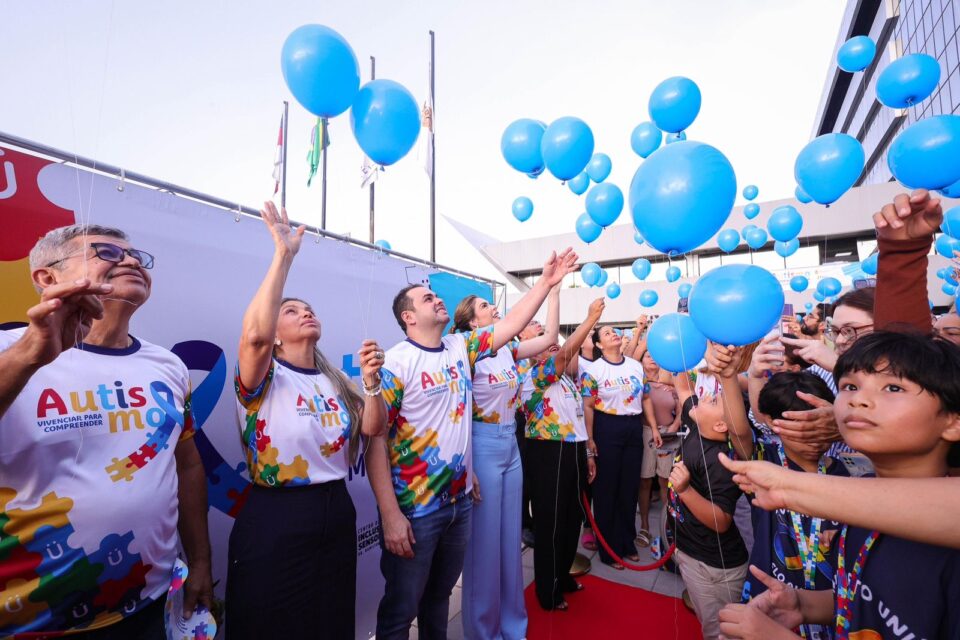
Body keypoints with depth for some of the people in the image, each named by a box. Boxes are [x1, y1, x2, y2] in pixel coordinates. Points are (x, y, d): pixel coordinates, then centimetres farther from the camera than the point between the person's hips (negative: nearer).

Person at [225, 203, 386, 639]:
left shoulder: (336, 382, 8)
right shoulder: (265, 379, -9)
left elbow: (373, 428, -1)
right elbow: (255, 334, -31)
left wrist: (371, 381, -18)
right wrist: (284, 254, -28)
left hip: (337, 512, 6)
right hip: (275, 519, -5)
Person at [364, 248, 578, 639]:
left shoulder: (460, 347, 3)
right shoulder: (396, 363, -16)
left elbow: (511, 325, 6)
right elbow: (375, 440, -18)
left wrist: (546, 282, 0)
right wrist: (390, 515, -21)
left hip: (460, 500, 6)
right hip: (414, 509, -5)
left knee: (440, 594, 26)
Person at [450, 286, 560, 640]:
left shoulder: (509, 352, 6)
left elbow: (550, 336, 2)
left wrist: (554, 288, -2)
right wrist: (465, 466, -16)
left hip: (511, 446, 7)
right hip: (482, 448, -7)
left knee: (510, 537, 17)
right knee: (485, 540, 6)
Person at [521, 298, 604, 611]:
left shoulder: (567, 380, 16)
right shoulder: (535, 377, -11)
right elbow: (566, 352, -26)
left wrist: (587, 453, 17)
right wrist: (591, 318, -23)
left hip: (574, 452, 9)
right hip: (550, 453, -9)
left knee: (572, 517, 19)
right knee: (550, 522, 3)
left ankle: (563, 575, 39)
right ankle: (548, 591, 21)